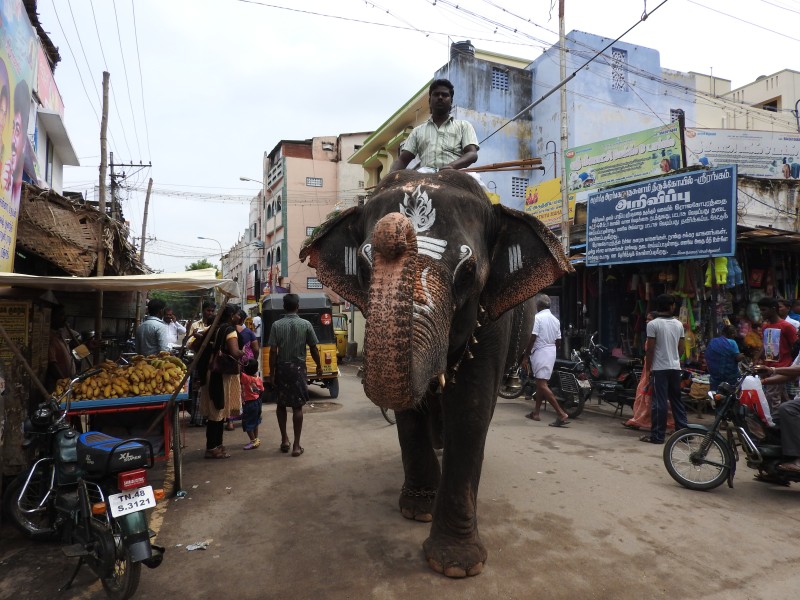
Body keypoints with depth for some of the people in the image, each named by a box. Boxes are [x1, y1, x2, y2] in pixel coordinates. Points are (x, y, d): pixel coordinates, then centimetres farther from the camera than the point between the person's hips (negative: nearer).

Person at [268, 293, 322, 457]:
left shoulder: (277, 325, -5)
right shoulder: (306, 324, -5)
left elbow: (273, 351, -7)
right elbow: (313, 349, -2)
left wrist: (271, 373, 0)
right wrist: (319, 366, 12)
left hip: (281, 368, 1)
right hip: (298, 369, -1)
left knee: (281, 405, 19)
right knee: (297, 407, 4)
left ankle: (284, 439, 18)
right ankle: (296, 445, 5)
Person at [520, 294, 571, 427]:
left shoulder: (537, 318, -12)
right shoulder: (555, 320, 11)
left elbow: (532, 338, -17)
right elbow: (558, 341, 13)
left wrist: (526, 353, -6)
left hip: (540, 352, -9)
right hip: (551, 352, 9)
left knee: (542, 385, -11)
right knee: (541, 383, 17)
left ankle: (561, 414, -18)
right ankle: (536, 413, 24)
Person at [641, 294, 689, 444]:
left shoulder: (653, 324, -10)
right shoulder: (679, 324, 6)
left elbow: (650, 349, -11)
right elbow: (680, 348, 10)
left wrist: (648, 367, -3)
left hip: (660, 368, -5)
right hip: (675, 367, 5)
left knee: (659, 402, -3)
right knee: (677, 401, 15)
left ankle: (657, 435, 1)